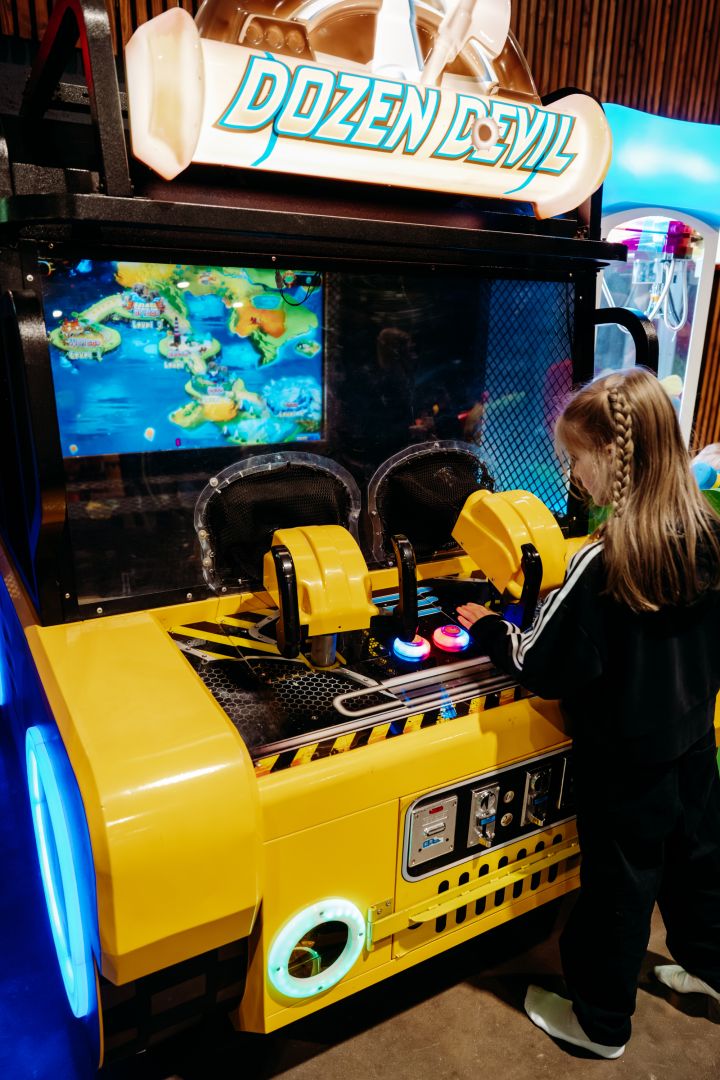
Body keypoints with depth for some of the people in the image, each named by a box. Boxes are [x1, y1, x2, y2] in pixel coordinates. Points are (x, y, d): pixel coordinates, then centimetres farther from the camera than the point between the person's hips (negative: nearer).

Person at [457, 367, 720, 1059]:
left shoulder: (601, 563, -30)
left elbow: (543, 669, -24)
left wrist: (486, 628, -8)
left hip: (624, 762, -7)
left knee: (617, 886, 12)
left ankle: (601, 1021, 35)